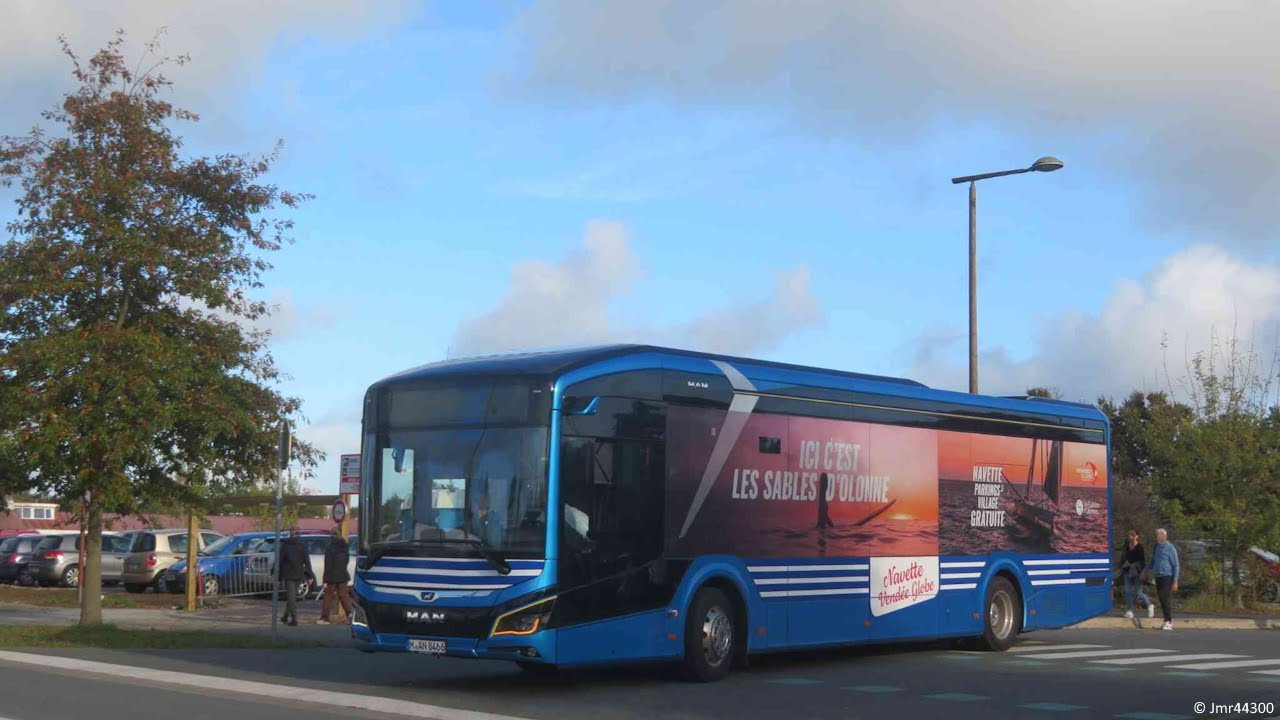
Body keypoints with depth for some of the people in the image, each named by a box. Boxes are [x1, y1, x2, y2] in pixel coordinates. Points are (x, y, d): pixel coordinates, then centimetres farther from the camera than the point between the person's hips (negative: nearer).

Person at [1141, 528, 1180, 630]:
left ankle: (1169, 622, -6)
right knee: (1162, 599, 7)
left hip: (1167, 577, -7)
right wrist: (1145, 572, 28)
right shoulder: (1157, 547, 14)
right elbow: (1152, 562, 29)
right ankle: (1167, 621, 13)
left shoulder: (1170, 548, -8)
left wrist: (1175, 581, -13)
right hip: (1158, 577, 7)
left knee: (1166, 599, -10)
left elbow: (1176, 566, -8)